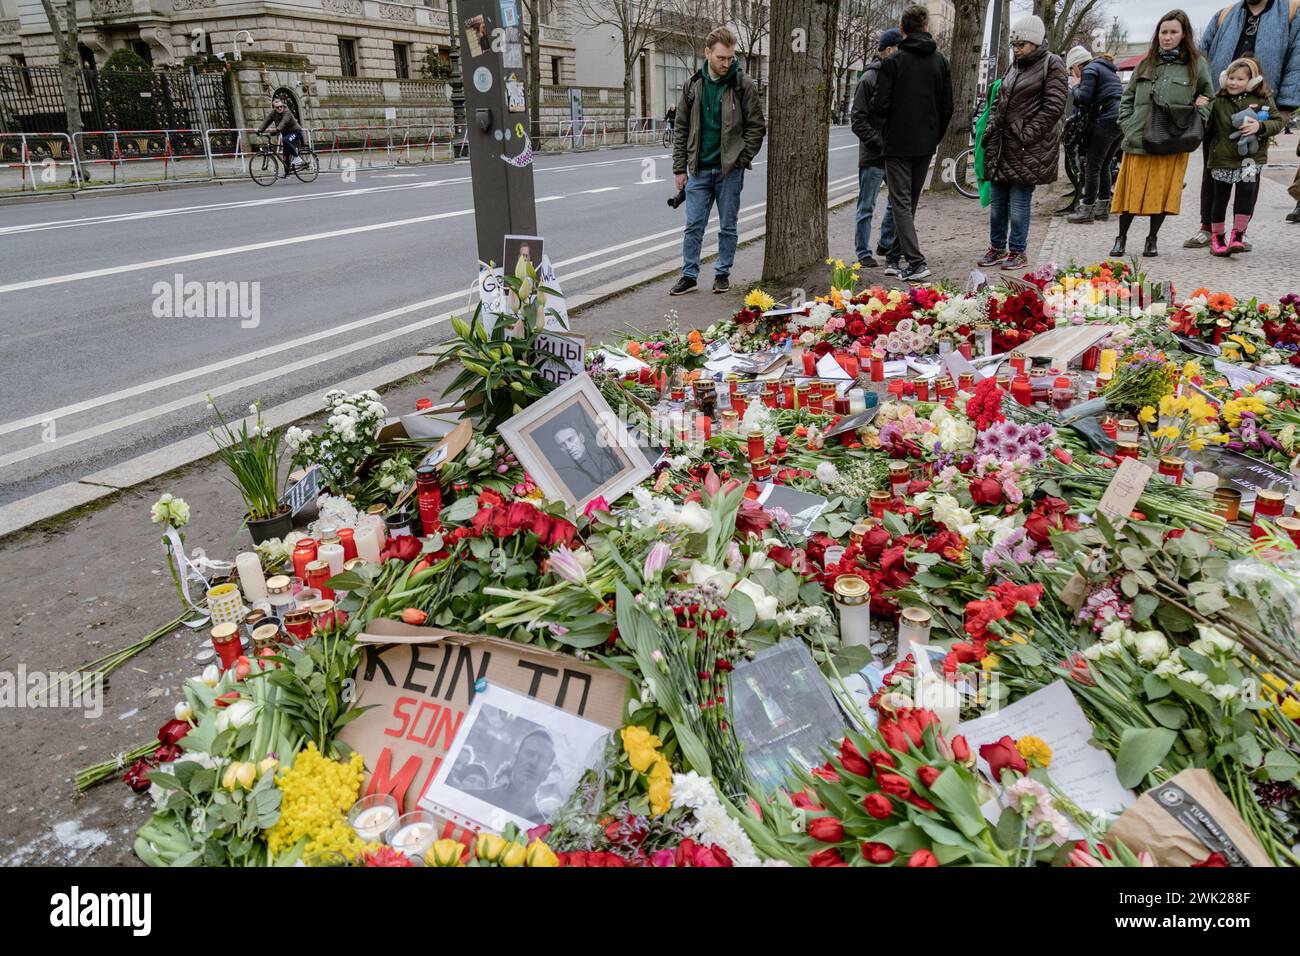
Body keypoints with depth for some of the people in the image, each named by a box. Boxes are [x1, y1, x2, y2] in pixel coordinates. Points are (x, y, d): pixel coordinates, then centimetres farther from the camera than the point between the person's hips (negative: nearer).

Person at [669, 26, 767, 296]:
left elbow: (756, 126, -2)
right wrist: (679, 168, 3)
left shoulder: (744, 85, -4)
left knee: (727, 227, 8)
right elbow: (681, 129, 8)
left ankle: (723, 273, 20)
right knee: (693, 226, 4)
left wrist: (740, 160, -10)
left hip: (729, 170, -2)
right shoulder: (693, 85, 5)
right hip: (699, 170, 2)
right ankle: (689, 274, 13)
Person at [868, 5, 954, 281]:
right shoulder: (940, 61, 6)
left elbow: (879, 106, -13)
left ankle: (916, 261, -13)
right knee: (910, 203, 15)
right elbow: (947, 106, 7)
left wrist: (879, 125, 9)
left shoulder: (894, 62, -11)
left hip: (898, 143, -5)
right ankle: (894, 257, 23)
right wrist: (934, 137, 18)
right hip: (926, 144, 5)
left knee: (901, 203, -3)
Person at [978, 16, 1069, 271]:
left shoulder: (1052, 65, -4)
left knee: (1019, 203, -4)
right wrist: (991, 128, 10)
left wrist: (1027, 134, -16)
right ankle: (997, 247, 21)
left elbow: (1053, 106, -12)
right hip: (1002, 144, 7)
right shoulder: (1015, 66, 18)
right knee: (997, 201, 10)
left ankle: (1017, 251, 6)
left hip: (1028, 148, -7)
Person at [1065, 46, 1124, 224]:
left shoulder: (1089, 70, -3)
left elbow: (1083, 98, -12)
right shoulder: (1106, 69, 27)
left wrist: (1076, 85, 4)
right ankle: (1102, 207, 17)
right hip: (1119, 118, 10)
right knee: (1103, 165, 14)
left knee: (1092, 164, -7)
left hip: (1107, 119, -10)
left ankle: (1086, 209, -7)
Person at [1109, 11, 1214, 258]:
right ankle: (1121, 237, 16)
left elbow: (1208, 100, 12)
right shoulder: (1146, 63, 10)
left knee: (1163, 192, 2)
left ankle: (1152, 239, 17)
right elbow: (1127, 99, 15)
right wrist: (1127, 127, 1)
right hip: (1138, 142, 1)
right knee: (1133, 191, 1)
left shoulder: (1197, 65, 6)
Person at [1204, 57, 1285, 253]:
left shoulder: (1263, 99, 3)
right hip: (1223, 158, 0)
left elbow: (1277, 122, 4)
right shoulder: (1218, 101, 0)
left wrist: (1260, 126, -15)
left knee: (1247, 193, -13)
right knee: (1220, 198, 7)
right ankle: (1217, 237, 21)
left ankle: (1237, 235, -4)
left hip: (1251, 158, 0)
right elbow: (1207, 128, 4)